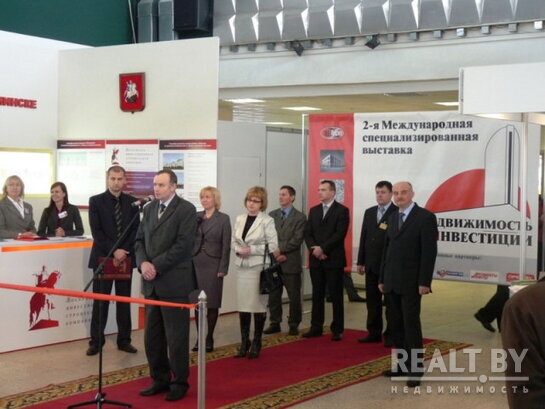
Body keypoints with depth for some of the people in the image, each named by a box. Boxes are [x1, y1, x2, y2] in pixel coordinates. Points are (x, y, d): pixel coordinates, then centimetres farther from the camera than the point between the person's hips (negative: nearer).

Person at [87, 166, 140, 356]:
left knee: (124, 301, 7)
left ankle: (124, 340, 14)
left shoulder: (132, 202, 6)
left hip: (125, 257, 2)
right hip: (103, 258, -2)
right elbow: (96, 231, -7)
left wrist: (123, 252, -9)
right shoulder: (96, 201, -1)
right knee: (100, 302, 2)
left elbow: (136, 230, 3)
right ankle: (96, 341, 10)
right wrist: (114, 251, -14)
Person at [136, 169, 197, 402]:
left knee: (176, 336, 1)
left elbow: (184, 245, -15)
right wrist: (143, 263, -6)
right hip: (152, 283, 7)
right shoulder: (149, 209, 14)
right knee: (152, 337, 11)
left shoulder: (186, 209, -8)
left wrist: (157, 266, -16)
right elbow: (140, 240, 14)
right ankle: (160, 379, 24)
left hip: (174, 283, -7)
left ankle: (179, 382, 14)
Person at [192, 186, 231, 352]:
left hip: (213, 265, -3)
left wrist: (223, 268, -8)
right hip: (195, 263, 3)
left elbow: (226, 245, -4)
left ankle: (209, 338, 10)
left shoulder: (223, 219, -1)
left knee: (212, 303, 1)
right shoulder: (196, 217, 9)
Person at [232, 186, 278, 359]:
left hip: (259, 267, -5)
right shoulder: (240, 219, 11)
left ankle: (256, 343, 13)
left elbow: (273, 246, -9)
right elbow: (234, 241, 15)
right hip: (242, 267, 5)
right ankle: (244, 342, 16)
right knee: (242, 305, 6)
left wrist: (252, 250, -16)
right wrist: (238, 249, -7)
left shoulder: (267, 221, -6)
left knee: (258, 305, 2)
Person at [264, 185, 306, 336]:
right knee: (273, 295, 8)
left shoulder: (299, 217, -1)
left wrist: (280, 249, -15)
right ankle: (274, 323, 17)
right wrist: (276, 254, -8)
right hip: (274, 262, 3)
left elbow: (297, 240, -9)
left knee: (294, 296, 2)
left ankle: (294, 325, 12)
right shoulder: (272, 215, 11)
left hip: (291, 263, -3)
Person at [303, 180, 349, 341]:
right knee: (317, 295, 8)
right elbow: (307, 233, 9)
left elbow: (340, 234, -12)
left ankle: (337, 329, 5)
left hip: (334, 260, -5)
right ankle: (316, 327, 14)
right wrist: (314, 249, -8)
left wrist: (322, 248, -15)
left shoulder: (342, 211, -3)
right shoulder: (314, 210, 14)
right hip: (316, 259, 5)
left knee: (336, 295, 0)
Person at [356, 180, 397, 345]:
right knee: (372, 300, 10)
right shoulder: (369, 212, 12)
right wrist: (361, 262, 10)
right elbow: (363, 237, 13)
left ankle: (391, 334, 10)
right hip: (371, 264, 6)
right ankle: (374, 332, 17)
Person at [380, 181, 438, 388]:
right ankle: (402, 365, 18)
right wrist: (382, 278, 13)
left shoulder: (425, 217, -8)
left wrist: (424, 282, -17)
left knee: (411, 325, -4)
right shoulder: (392, 217, 13)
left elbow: (429, 252, -13)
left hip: (411, 283, -7)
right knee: (396, 326, 9)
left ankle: (415, 370, 3)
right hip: (392, 283, 7)